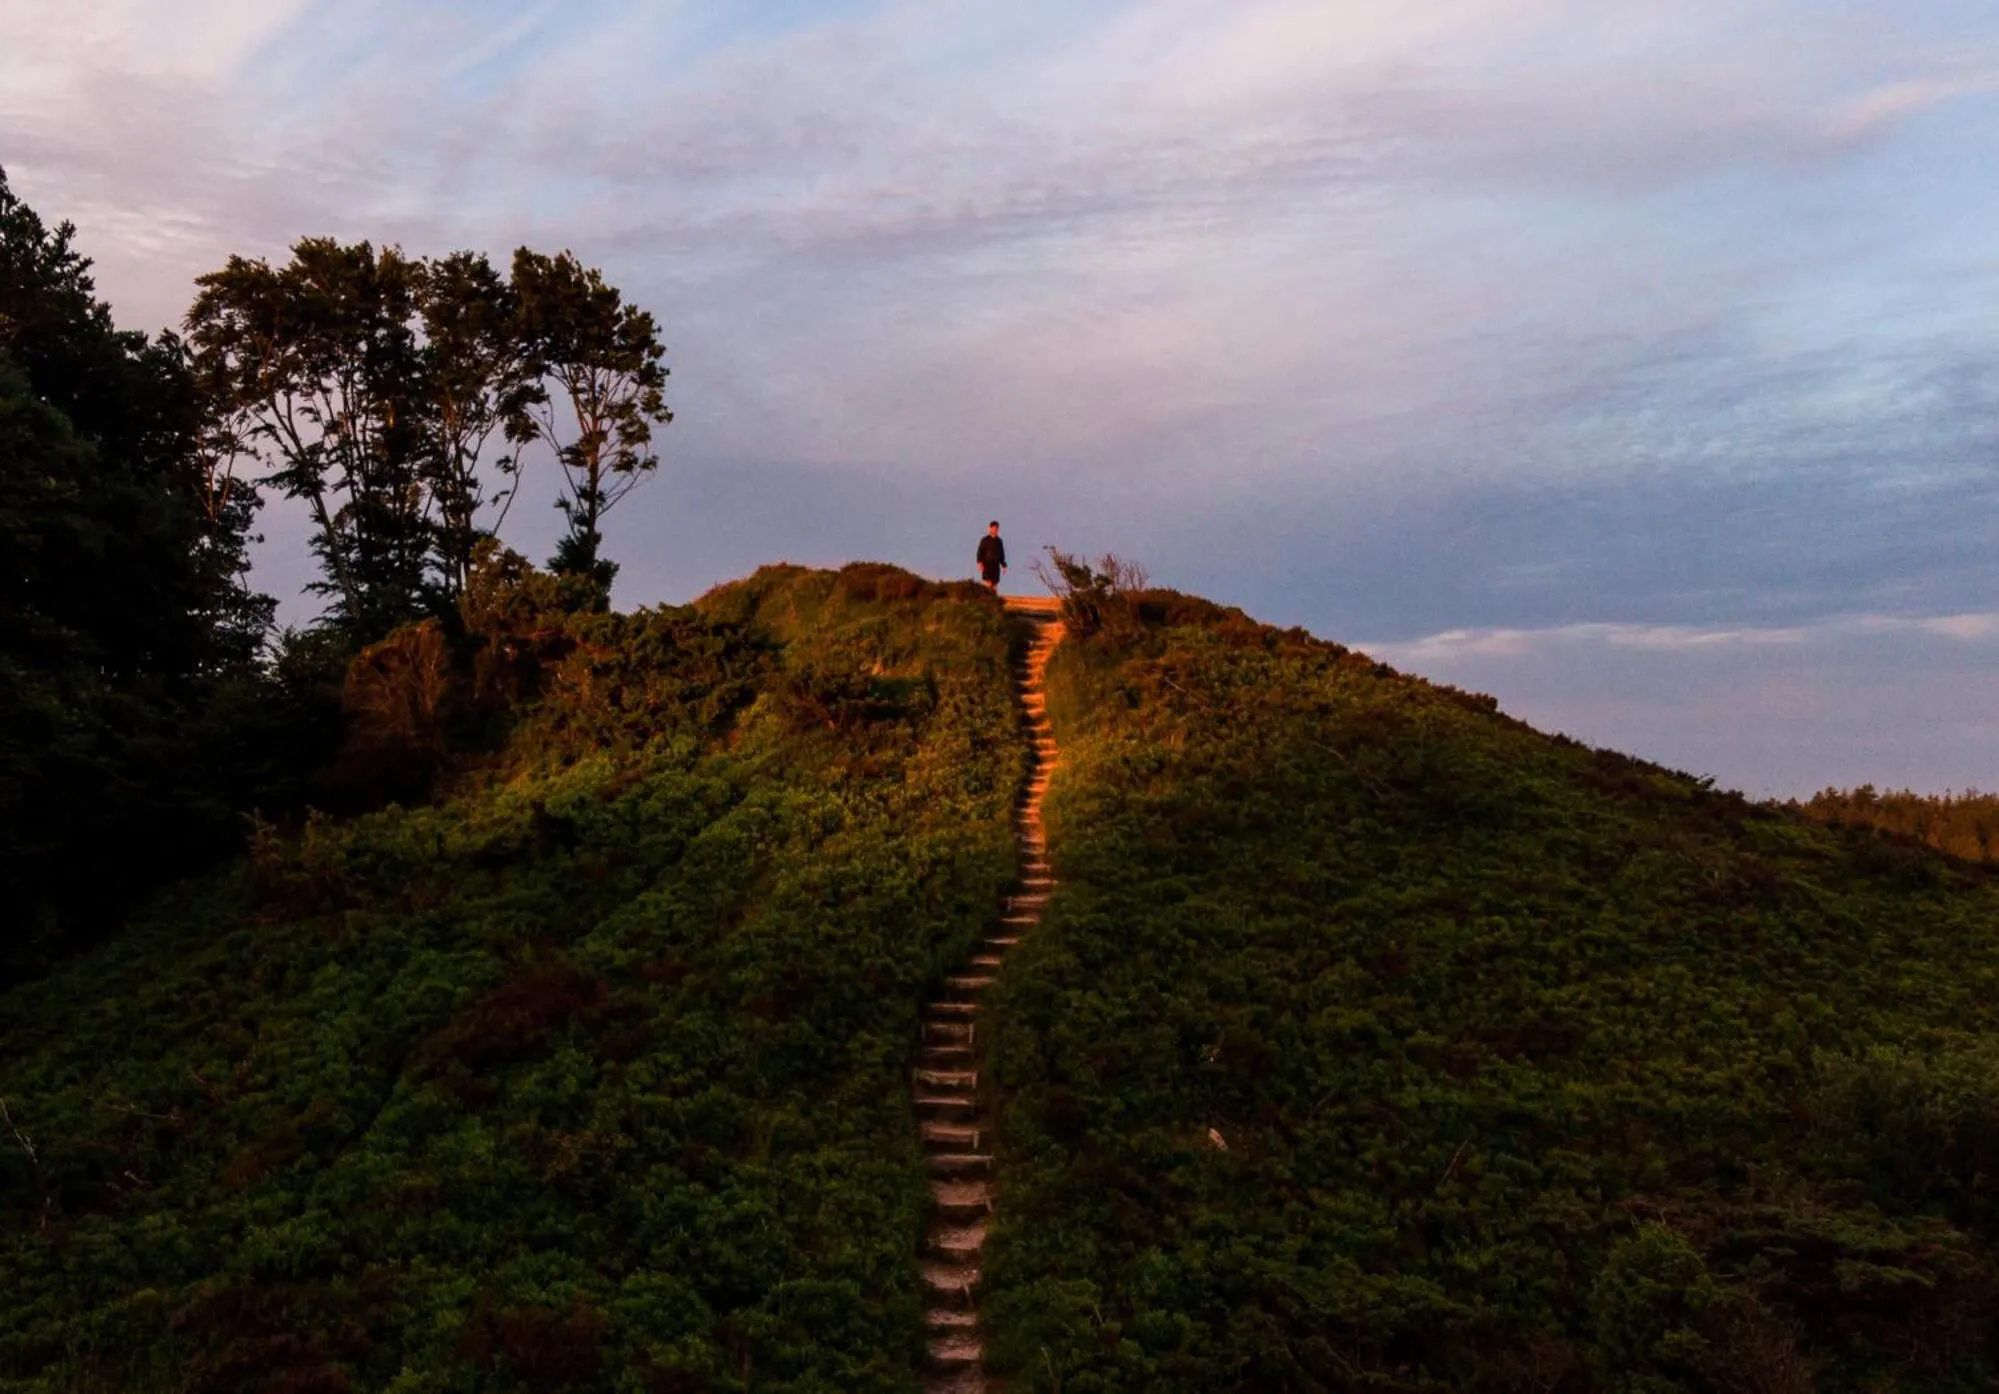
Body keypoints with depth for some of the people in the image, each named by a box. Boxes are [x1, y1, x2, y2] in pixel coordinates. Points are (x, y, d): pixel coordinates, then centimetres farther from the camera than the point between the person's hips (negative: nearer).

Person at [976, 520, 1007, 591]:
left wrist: (1003, 565, 13)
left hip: (996, 566, 4)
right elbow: (980, 552, -4)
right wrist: (980, 563, -16)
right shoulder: (985, 540, -1)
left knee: (995, 585, 1)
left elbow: (1002, 554, 18)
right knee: (988, 583, -16)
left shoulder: (999, 541, 12)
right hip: (987, 565, -4)